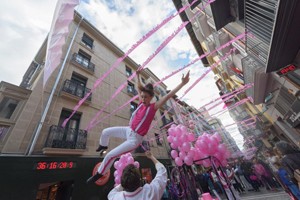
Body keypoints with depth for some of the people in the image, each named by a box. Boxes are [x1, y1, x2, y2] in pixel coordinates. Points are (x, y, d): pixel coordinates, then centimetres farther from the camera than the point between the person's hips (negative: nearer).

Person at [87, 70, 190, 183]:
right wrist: (138, 76, 13)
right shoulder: (141, 103, -4)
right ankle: (103, 146, 47)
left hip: (135, 139, -7)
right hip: (129, 130, 7)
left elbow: (169, 95, -27)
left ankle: (99, 174, 28)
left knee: (110, 155, -3)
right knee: (105, 132, 12)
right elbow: (139, 88, 9)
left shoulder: (153, 107, -19)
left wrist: (183, 84, -30)